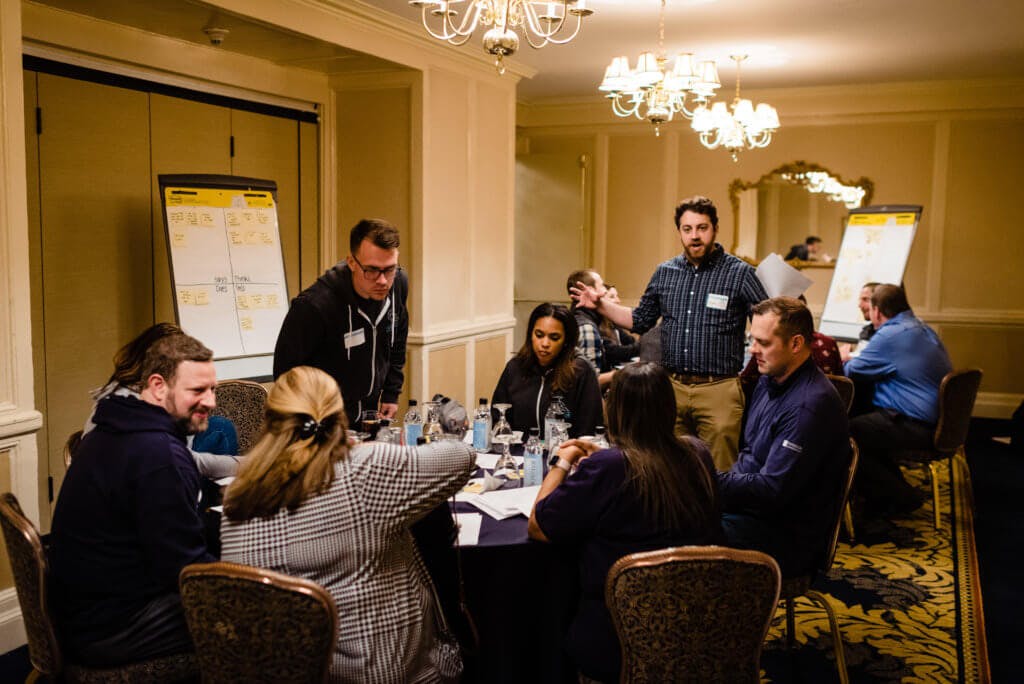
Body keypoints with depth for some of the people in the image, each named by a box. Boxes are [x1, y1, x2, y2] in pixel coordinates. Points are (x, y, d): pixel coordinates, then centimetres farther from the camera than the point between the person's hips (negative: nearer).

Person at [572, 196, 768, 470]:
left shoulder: (740, 273, -2)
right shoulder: (664, 273, 11)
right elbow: (640, 320, 21)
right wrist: (600, 304, 12)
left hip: (718, 389, -4)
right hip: (672, 388, 4)